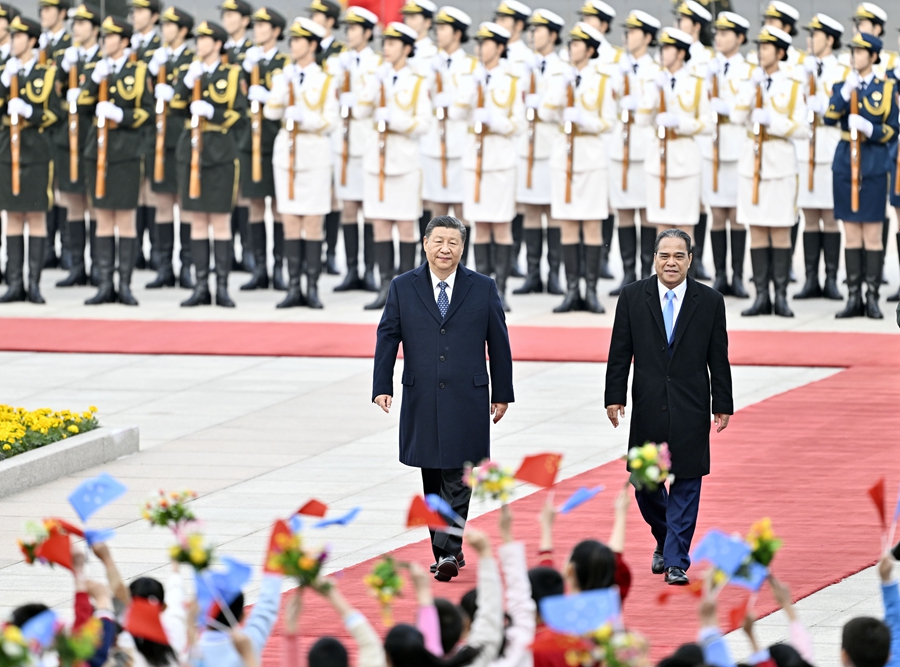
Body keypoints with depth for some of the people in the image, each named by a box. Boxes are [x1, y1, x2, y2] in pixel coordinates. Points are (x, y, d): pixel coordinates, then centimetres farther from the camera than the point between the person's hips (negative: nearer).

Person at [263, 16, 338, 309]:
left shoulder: (325, 81, 1)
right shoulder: (282, 76, 9)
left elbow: (331, 121, -4)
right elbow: (271, 114, -2)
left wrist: (305, 119, -18)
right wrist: (282, 85, -12)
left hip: (315, 155, -3)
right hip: (286, 153, 3)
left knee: (313, 223, -3)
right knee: (290, 222, 2)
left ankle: (312, 288, 1)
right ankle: (294, 288, 6)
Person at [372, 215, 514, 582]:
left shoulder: (483, 288, 4)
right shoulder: (403, 288, 5)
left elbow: (499, 343, 7)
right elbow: (387, 338, 4)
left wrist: (502, 394, 6)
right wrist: (382, 387, -7)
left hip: (466, 400, -2)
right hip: (421, 400, 2)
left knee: (457, 478, -9)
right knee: (432, 481, 7)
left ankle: (448, 552, -11)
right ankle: (447, 551, 16)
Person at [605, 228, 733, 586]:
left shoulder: (710, 301, 0)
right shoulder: (633, 297, 2)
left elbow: (718, 358, 2)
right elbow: (620, 353, 3)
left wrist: (723, 405, 0)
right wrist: (615, 396, -4)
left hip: (691, 409, -1)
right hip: (648, 407, 1)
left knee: (686, 486, -2)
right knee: (645, 483, 7)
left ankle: (676, 562, 1)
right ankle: (664, 541, 32)